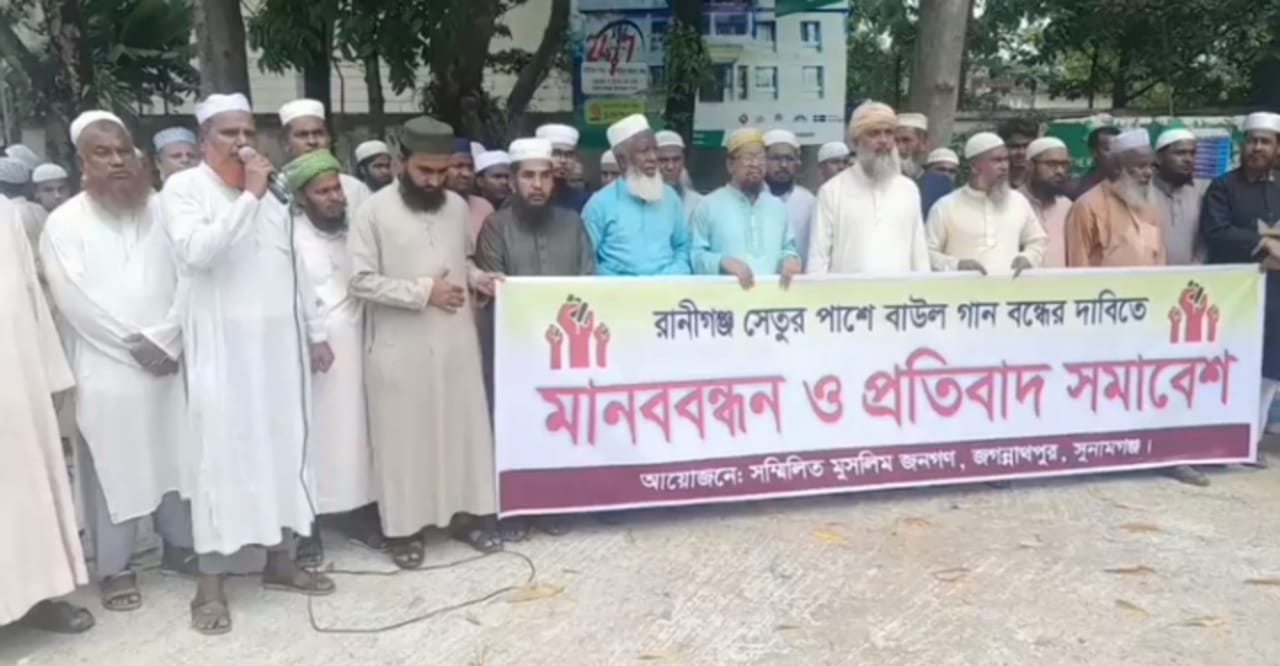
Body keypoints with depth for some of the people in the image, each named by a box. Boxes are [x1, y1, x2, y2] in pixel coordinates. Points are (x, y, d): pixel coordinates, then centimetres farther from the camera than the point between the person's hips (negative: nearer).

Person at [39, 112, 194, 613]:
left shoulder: (161, 210, 6)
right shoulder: (64, 223, -2)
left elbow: (187, 277, 0)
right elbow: (74, 299, -9)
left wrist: (165, 338, -12)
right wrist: (133, 345, -12)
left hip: (165, 359, 3)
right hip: (104, 367, -3)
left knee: (174, 456, 11)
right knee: (111, 466, 2)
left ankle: (180, 544, 26)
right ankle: (114, 568, 13)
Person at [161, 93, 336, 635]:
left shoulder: (269, 192, 12)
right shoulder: (183, 188, -4)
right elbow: (196, 251, -23)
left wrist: (316, 333, 14)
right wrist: (249, 196, -20)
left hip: (279, 343, 5)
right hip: (223, 347, -5)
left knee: (282, 447, 9)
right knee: (222, 452, -2)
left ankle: (280, 559, 22)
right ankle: (210, 582, 6)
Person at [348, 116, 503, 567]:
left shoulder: (457, 206, 6)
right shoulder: (375, 211, -8)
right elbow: (361, 280, -12)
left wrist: (478, 278, -1)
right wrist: (423, 291, -18)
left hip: (457, 340, 5)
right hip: (400, 345, -4)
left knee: (464, 427, 11)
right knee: (404, 436, 5)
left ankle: (466, 512, 25)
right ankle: (405, 527, 18)